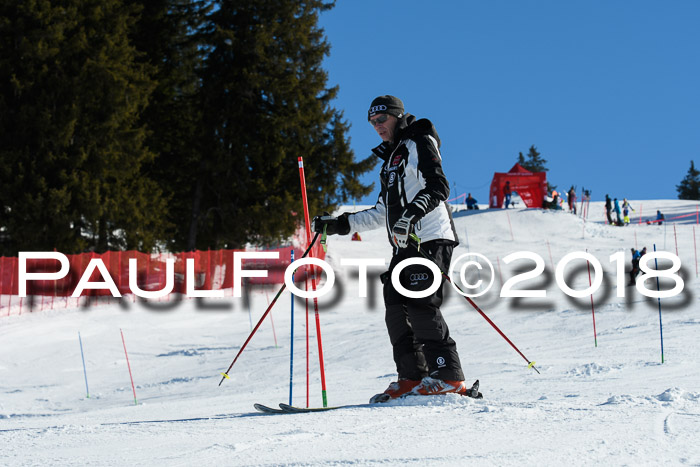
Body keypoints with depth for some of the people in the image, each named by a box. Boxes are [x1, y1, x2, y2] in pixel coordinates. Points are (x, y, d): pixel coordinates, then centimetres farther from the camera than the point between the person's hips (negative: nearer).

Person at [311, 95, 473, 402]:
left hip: (431, 239, -9)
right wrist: (340, 224, 24)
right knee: (396, 308, -2)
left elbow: (438, 187, -15)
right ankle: (412, 378, 0)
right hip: (405, 245, 9)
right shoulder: (391, 159, 26)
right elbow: (382, 214, 30)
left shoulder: (419, 144, 0)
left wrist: (413, 212, -31)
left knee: (420, 305, -19)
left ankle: (449, 377, -20)